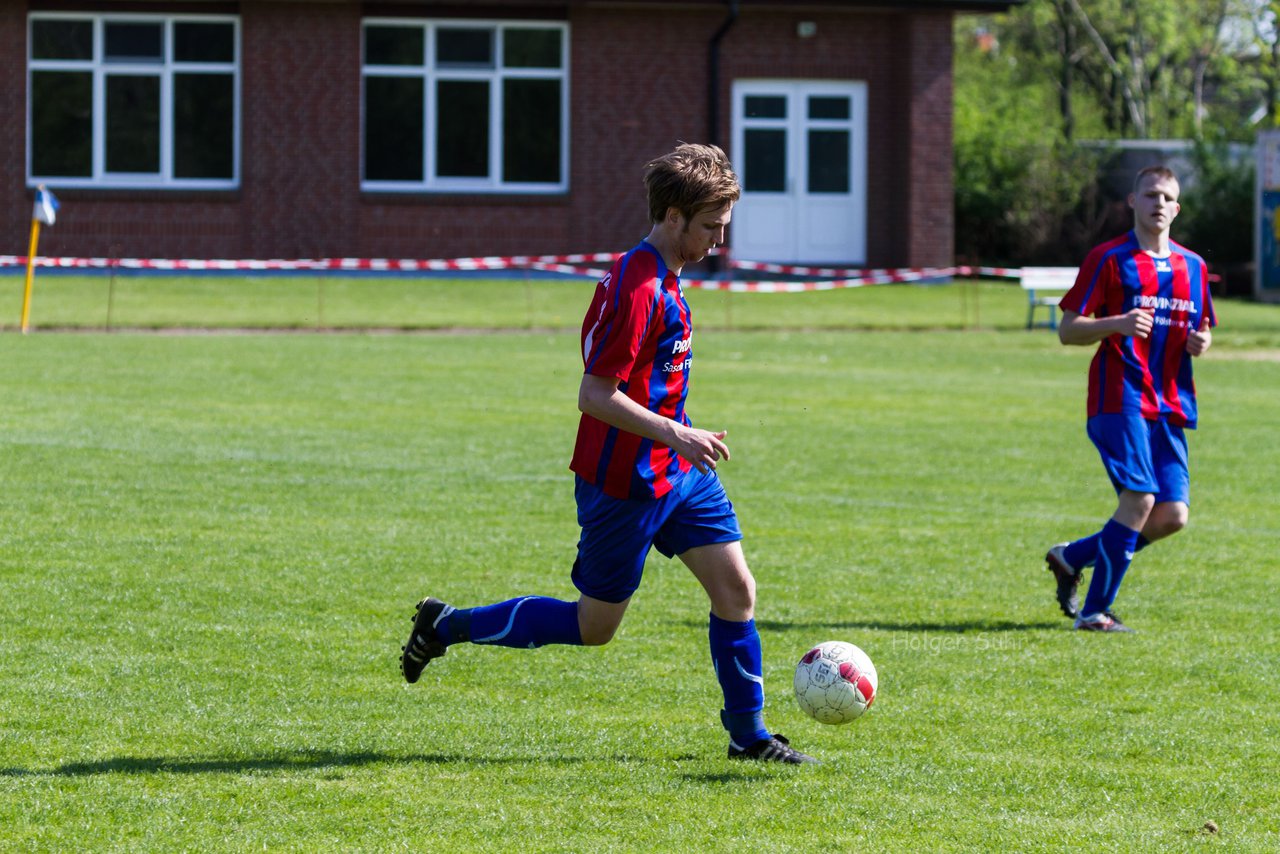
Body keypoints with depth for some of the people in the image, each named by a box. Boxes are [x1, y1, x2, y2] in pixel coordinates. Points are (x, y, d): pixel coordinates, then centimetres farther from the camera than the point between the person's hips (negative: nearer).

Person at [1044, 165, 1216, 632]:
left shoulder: (1193, 267, 16)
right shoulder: (1109, 259, -2)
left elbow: (1202, 329, 26)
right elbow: (1068, 330, -4)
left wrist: (1201, 342, 1)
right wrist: (1118, 324, -22)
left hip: (1170, 405, 6)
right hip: (1119, 397, -6)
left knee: (1172, 515, -2)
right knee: (1141, 498, -19)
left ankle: (1072, 557, 19)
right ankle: (1094, 610, -8)